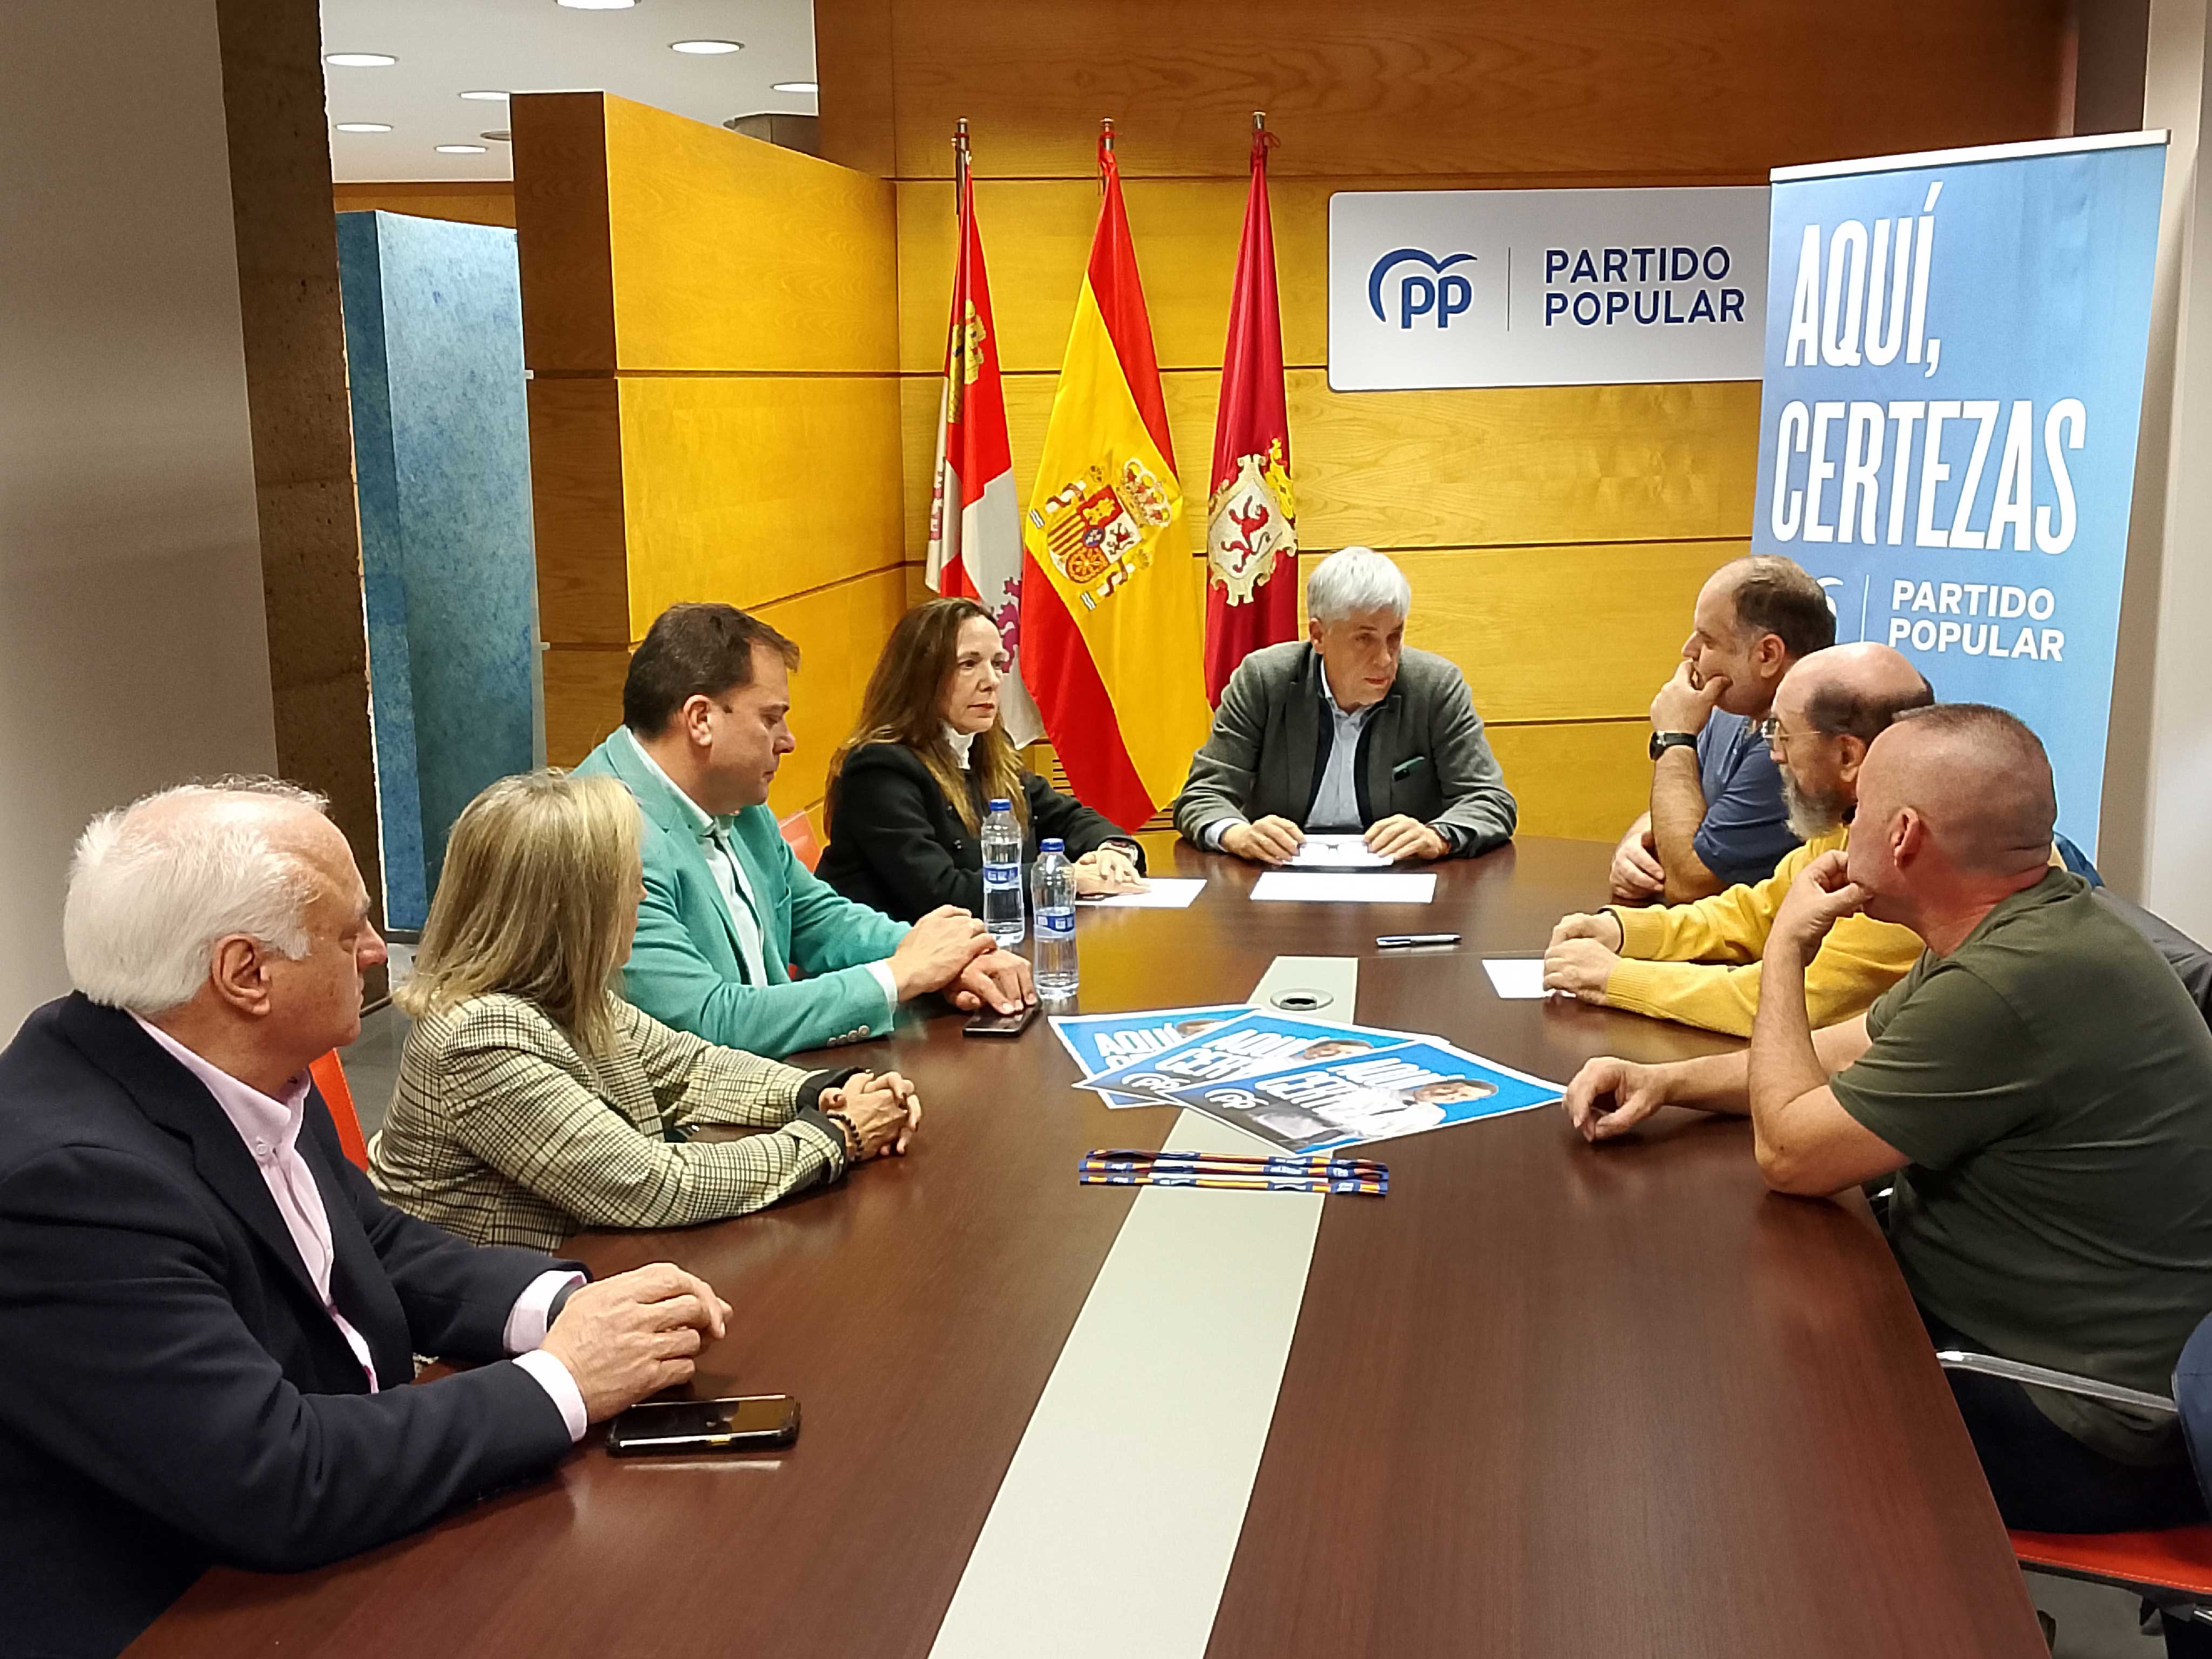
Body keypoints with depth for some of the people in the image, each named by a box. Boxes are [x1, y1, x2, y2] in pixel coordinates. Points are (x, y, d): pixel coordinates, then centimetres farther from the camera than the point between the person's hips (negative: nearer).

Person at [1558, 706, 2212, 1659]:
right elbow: (1847, 1055, 15)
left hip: (2072, 1431, -9)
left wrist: (1786, 950, -8)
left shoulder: (2015, 981, -31)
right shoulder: (2023, 925, 1)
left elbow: (1790, 1151, -20)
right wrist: (1668, 1080, 2)